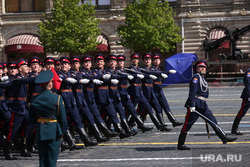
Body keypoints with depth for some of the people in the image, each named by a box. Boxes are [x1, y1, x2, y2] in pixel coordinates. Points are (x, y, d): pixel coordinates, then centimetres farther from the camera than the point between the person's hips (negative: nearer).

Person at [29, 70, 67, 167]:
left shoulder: (34, 100, 1)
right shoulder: (57, 98, -10)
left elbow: (31, 120, 8)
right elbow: (63, 117, -7)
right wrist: (62, 131, 5)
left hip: (40, 132, 3)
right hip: (54, 132, -3)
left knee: (42, 159, 10)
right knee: (52, 159, 1)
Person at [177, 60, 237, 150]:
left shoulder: (202, 79, 22)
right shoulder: (196, 77, -8)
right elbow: (192, 92, -17)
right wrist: (192, 105, -24)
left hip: (203, 105, 9)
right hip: (195, 104, -9)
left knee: (213, 121, 4)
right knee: (187, 125, -5)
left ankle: (224, 137, 5)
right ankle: (180, 145, -1)